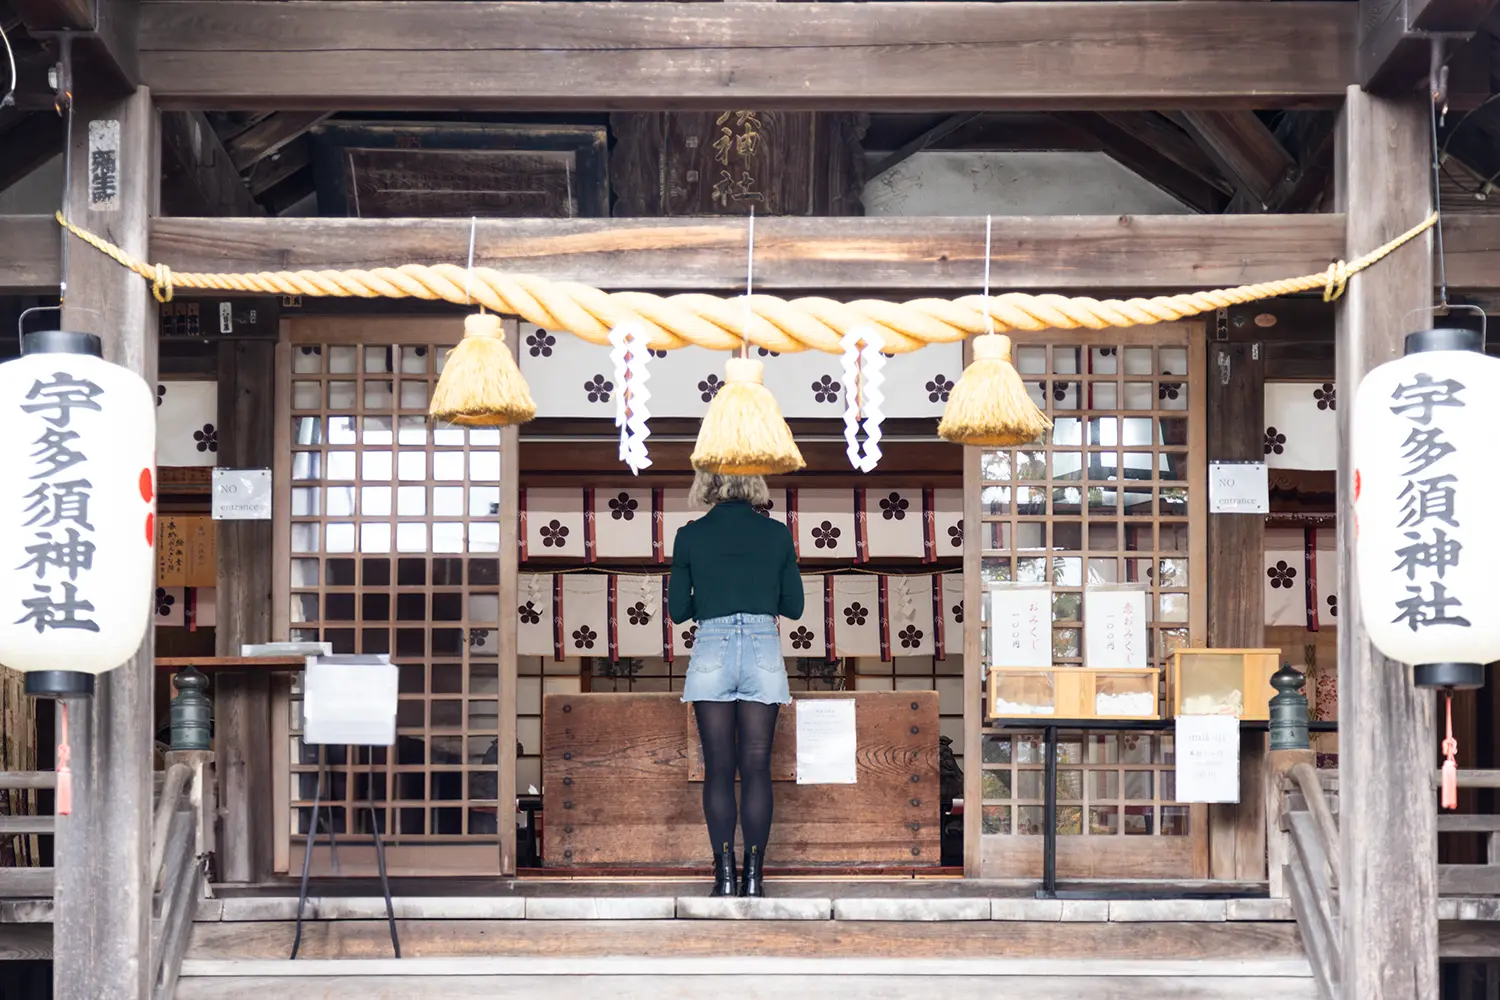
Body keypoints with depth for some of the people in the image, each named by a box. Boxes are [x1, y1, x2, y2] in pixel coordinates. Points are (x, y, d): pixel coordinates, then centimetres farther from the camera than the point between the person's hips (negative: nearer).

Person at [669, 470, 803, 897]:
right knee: (756, 767, 3)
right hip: (763, 648, 1)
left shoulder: (690, 535, 5)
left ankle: (725, 873, -2)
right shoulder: (777, 533, 7)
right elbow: (794, 605, 11)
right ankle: (753, 874, -2)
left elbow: (678, 610, 8)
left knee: (718, 769, 3)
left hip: (712, 648, -1)